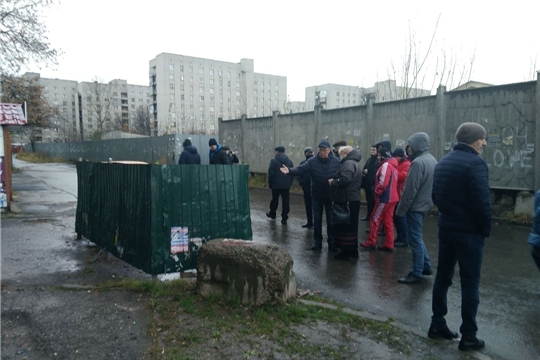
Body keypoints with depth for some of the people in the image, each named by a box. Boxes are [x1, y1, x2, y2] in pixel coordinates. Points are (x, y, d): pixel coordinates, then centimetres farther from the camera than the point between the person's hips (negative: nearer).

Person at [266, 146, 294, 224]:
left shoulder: (274, 161, -8)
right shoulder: (289, 161, 6)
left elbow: (271, 173, -9)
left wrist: (270, 183, 1)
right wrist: (290, 183, 12)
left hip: (276, 184, -2)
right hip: (286, 185, 3)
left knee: (275, 200, 15)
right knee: (285, 201, 3)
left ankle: (272, 214, 32)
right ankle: (284, 218, 2)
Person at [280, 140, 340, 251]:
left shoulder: (336, 162, -7)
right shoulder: (312, 161, -9)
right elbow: (301, 169, -21)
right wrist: (290, 170, -38)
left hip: (331, 196, -1)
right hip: (317, 196, 1)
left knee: (331, 220, 7)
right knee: (317, 220, 10)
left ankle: (332, 243, 19)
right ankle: (317, 242, 22)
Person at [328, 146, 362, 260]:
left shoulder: (348, 163, -13)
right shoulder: (354, 163, 20)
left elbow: (345, 180, -28)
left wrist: (333, 182, -13)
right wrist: (335, 181, 6)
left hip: (347, 200, -11)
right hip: (353, 199, 11)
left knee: (344, 225, -4)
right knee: (351, 225, 16)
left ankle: (346, 251, 1)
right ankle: (353, 250, 24)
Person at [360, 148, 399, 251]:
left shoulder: (386, 165, -15)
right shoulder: (393, 165, 16)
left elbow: (383, 183, -23)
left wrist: (377, 192, -10)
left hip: (384, 198, -9)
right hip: (392, 198, 10)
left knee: (375, 220, 0)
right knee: (388, 221, 11)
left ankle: (371, 242, 7)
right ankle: (389, 245, 13)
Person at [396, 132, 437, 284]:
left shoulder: (418, 162, -21)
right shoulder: (432, 160, 10)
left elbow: (410, 189, -21)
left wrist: (401, 209, -15)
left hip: (415, 206, -10)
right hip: (425, 204, 10)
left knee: (415, 239, -1)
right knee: (417, 237, 20)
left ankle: (416, 273, 7)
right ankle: (426, 266, 28)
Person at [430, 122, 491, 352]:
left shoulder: (443, 162, 9)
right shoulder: (475, 163, -16)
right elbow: (482, 202, -19)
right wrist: (486, 229, -6)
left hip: (446, 228, 8)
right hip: (469, 231, -7)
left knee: (443, 277, 14)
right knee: (470, 284, 2)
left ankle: (437, 325, 23)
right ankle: (468, 336, 11)